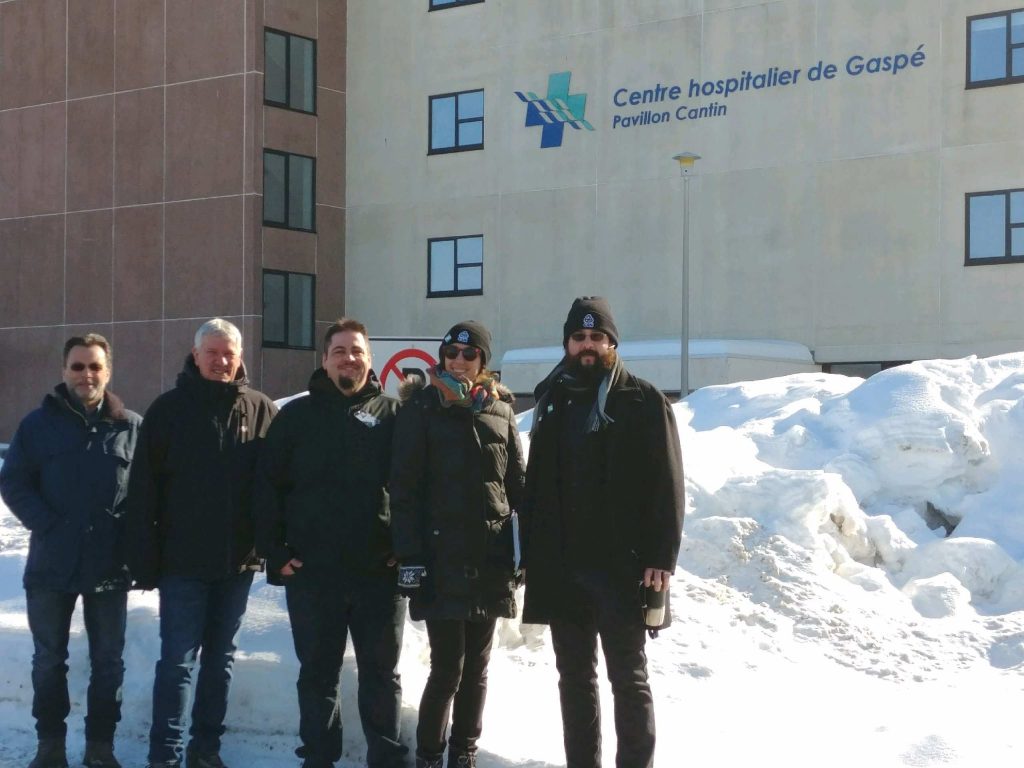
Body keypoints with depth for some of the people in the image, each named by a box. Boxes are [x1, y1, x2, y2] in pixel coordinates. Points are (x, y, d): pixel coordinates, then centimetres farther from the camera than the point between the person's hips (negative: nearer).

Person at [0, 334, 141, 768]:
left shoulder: (132, 427, 1)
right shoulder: (39, 423, 1)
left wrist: (133, 537, -9)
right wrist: (47, 526, -12)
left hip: (110, 565, 0)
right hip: (50, 564, 0)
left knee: (108, 661, 7)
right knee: (49, 660, 10)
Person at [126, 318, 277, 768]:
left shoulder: (261, 410, 2)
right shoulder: (169, 409, -3)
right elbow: (143, 491, -5)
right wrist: (144, 559, -9)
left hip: (238, 560, 3)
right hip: (183, 559, -3)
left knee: (220, 658, 13)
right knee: (178, 660, -2)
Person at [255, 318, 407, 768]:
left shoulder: (392, 415, 6)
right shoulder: (297, 415, 6)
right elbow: (268, 485, 4)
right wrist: (274, 549, -4)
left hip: (379, 570, 0)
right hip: (312, 570, 1)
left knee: (381, 674, 8)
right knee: (317, 673, 9)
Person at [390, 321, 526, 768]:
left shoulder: (500, 411, 10)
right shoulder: (423, 408, -1)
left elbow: (518, 485, 12)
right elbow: (404, 487, -5)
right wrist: (409, 555, -11)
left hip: (490, 558, 4)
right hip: (442, 557, -4)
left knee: (477, 667, 10)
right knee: (447, 667, -7)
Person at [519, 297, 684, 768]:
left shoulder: (643, 402, -2)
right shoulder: (552, 402, 12)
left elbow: (667, 484, -7)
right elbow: (535, 485, 14)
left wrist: (661, 558, -14)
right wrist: (531, 552, 9)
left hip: (621, 566, -5)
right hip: (561, 567, 5)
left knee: (628, 677, 2)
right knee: (574, 676, 11)